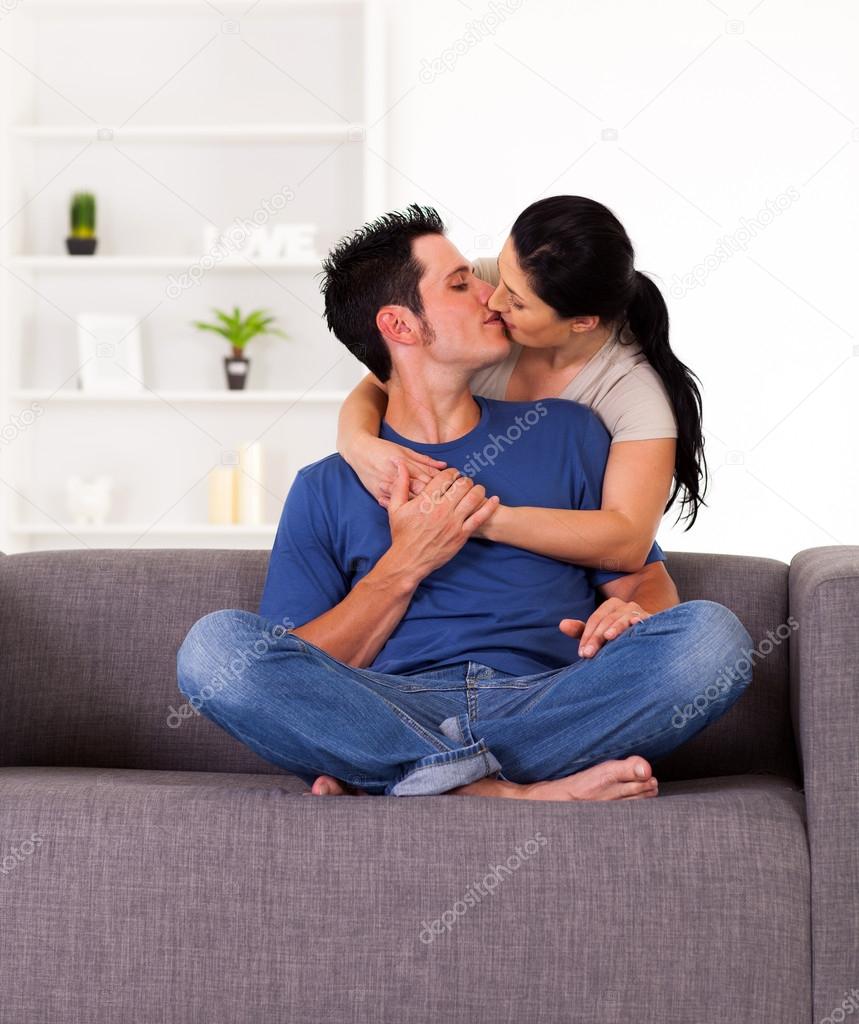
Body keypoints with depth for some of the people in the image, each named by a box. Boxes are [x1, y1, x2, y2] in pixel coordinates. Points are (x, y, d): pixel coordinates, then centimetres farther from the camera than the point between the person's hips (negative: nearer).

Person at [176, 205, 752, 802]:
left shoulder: (566, 433, 21)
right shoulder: (326, 489, 16)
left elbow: (646, 580, 17)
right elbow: (298, 678, 7)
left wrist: (631, 613, -7)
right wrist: (405, 566, -4)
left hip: (549, 707, 2)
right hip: (394, 712, -1)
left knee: (713, 635, -26)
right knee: (214, 645, -26)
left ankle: (381, 783, -27)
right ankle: (519, 793, -32)